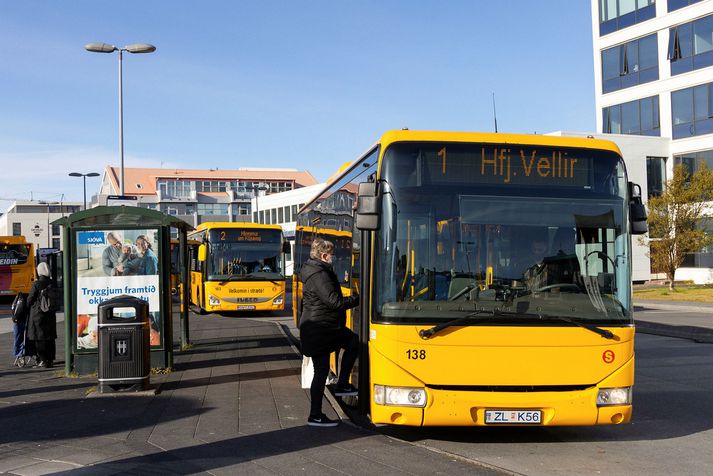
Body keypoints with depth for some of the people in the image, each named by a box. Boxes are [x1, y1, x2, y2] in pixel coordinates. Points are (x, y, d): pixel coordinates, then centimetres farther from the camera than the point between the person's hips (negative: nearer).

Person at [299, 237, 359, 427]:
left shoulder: (316, 270, 12)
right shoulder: (318, 275, -21)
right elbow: (335, 301, -24)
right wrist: (358, 299, -14)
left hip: (328, 328, 10)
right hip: (318, 330, -10)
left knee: (353, 342, 15)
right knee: (322, 370, -4)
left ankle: (342, 385, 18)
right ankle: (315, 416, 5)